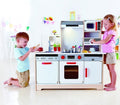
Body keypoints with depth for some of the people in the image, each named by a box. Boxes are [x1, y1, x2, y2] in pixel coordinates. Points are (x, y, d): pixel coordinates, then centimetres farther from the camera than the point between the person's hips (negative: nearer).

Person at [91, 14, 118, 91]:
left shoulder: (112, 32, -15)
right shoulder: (107, 31, 11)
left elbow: (105, 41, -25)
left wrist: (95, 42, -19)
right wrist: (101, 24, 16)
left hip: (110, 53, -9)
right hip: (106, 53, 9)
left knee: (112, 69, -2)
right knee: (109, 69, 17)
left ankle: (113, 86, 6)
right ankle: (111, 83, 29)